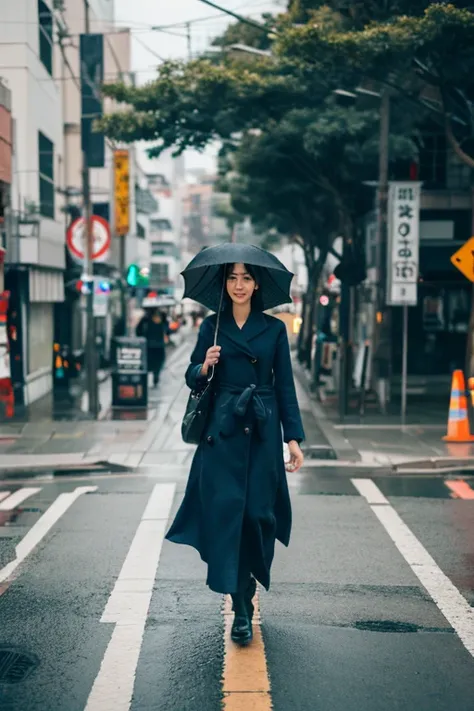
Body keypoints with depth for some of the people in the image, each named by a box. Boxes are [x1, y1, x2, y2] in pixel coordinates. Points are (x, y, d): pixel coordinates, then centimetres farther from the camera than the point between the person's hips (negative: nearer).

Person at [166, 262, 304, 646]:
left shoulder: (274, 328, 6)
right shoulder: (212, 327, 7)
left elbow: (285, 386, 5)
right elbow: (193, 379, 10)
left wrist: (294, 438, -1)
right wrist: (204, 368, -13)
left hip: (262, 431, 0)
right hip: (222, 431, 0)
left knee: (257, 511, 0)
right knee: (227, 508, -8)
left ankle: (247, 588, 24)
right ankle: (241, 610, -3)